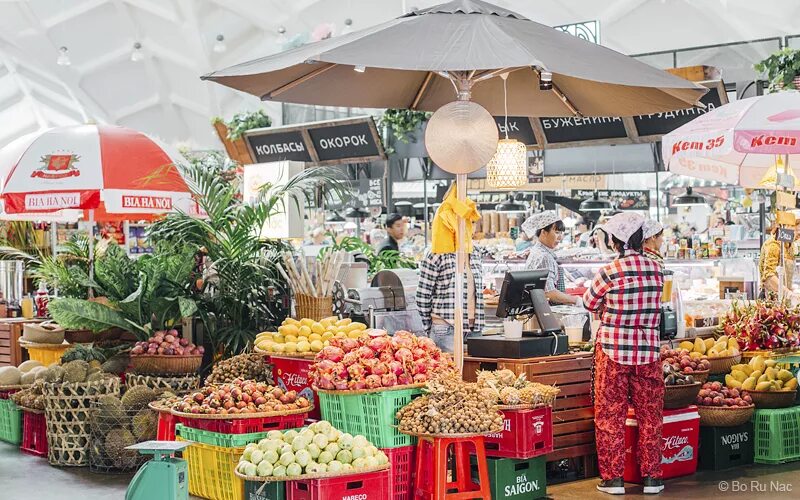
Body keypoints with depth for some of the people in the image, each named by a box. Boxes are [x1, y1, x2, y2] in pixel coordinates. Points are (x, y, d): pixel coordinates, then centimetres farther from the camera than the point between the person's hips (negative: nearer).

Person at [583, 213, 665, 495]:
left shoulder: (610, 273, -13)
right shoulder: (656, 270, -1)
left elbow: (589, 303, 2)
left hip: (612, 350, -3)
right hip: (648, 351, 3)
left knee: (610, 416, 6)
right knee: (650, 416, 12)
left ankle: (613, 478, 8)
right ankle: (651, 477, 17)